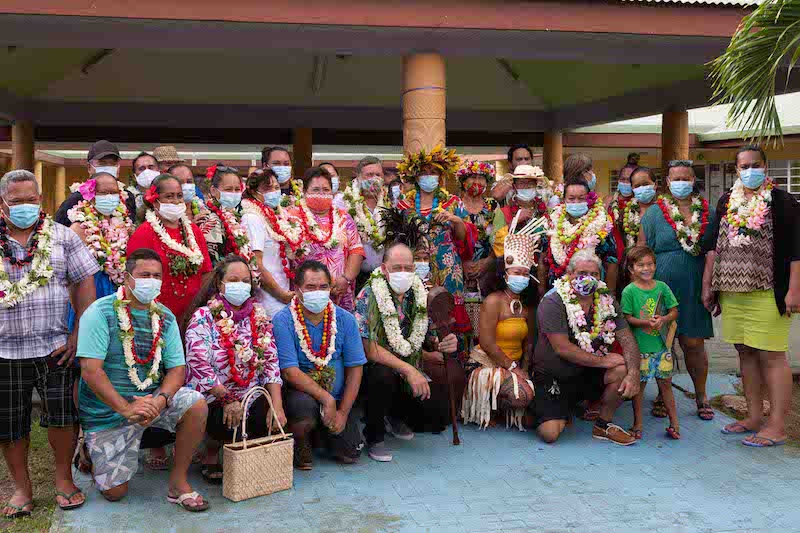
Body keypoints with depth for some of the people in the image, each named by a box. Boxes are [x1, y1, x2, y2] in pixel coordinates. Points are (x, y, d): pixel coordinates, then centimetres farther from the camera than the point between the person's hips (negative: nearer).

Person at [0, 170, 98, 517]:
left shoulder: (62, 236, 4)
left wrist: (79, 335, -6)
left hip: (55, 347, -1)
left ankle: (64, 479, 18)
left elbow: (84, 284, 1)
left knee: (61, 416, -2)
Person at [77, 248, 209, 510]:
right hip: (108, 408, -3)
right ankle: (90, 450, 30)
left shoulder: (165, 317, 3)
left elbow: (177, 368, -1)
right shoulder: (100, 312, -12)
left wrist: (160, 399, -23)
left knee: (196, 405, -26)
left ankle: (178, 481, -10)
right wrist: (126, 408, -27)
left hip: (152, 398, 4)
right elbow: (90, 370, -20)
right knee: (114, 491, -3)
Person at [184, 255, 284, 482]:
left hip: (252, 396, 4)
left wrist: (277, 405, -11)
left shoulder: (259, 316, 6)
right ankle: (211, 455, 6)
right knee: (230, 425, -31)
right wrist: (227, 400, -20)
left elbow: (271, 362, 1)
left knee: (270, 420, -22)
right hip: (212, 399, -4)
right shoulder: (203, 317, -7)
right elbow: (199, 364, -17)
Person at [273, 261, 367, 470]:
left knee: (350, 453, -7)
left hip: (337, 398, 4)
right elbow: (290, 372, -19)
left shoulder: (345, 319, -2)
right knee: (305, 406, -37)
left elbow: (355, 368, -1)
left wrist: (343, 411, -9)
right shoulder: (283, 321, -13)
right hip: (299, 391, -3)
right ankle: (300, 443, -2)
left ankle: (325, 429, 27)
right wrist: (326, 398, -24)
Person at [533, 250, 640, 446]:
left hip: (588, 372, 4)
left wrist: (634, 374, -21)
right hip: (553, 377, -4)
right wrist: (602, 360, -19)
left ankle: (603, 426, 2)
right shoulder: (552, 302, -17)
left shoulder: (607, 301, -1)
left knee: (623, 371, -23)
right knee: (550, 433, -20)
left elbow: (627, 340, -4)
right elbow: (562, 348, -22)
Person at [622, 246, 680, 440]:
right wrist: (646, 323, -23)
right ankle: (637, 424, 17)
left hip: (662, 345, 3)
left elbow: (674, 311, 7)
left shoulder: (662, 287, 4)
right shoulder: (629, 291, -6)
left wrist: (664, 319, -13)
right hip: (639, 346, -3)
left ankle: (674, 423, 19)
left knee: (665, 383, 9)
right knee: (639, 384, 5)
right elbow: (627, 318, -9)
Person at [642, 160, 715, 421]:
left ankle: (701, 396, 21)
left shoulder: (708, 213, 8)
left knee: (694, 343, 4)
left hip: (694, 290, 1)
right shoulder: (654, 213, 1)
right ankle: (663, 396, 21)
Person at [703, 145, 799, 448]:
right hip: (732, 291, 6)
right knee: (746, 353, 11)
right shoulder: (726, 202, 14)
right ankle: (754, 417, 21)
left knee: (771, 356, -4)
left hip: (768, 294, -5)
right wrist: (708, 285, 9)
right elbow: (714, 245, 15)